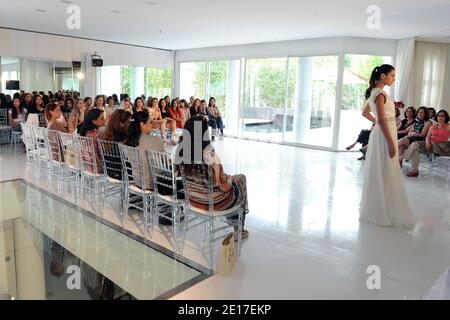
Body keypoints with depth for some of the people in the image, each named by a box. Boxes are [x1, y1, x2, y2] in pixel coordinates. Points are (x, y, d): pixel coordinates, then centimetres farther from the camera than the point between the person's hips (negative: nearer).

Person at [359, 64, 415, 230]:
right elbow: (382, 120, -20)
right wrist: (391, 143, -21)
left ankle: (374, 210, 27)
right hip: (384, 136, -10)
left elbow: (365, 112, 26)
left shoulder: (375, 92, 14)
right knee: (385, 174, -4)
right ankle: (384, 213, 4)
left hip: (381, 134, 10)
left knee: (378, 173, 15)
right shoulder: (380, 94, -14)